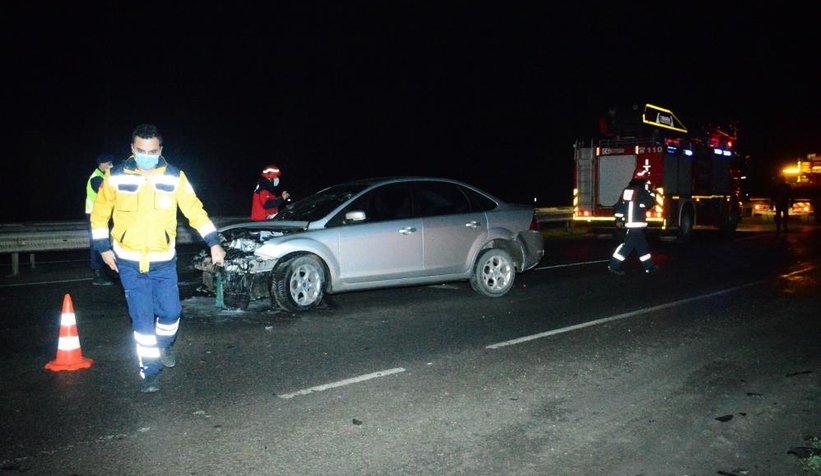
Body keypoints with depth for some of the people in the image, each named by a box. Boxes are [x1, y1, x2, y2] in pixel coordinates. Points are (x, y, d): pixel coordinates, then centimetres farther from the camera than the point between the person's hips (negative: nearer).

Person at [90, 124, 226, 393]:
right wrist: (104, 247, 1)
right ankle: (150, 369, 14)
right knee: (142, 318, -1)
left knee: (171, 312, 5)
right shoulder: (116, 177, -8)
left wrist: (213, 243, -8)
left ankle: (163, 346, 36)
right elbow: (99, 213, 4)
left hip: (164, 261, 1)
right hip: (129, 263, -1)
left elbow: (195, 210, -3)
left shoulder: (175, 177, -6)